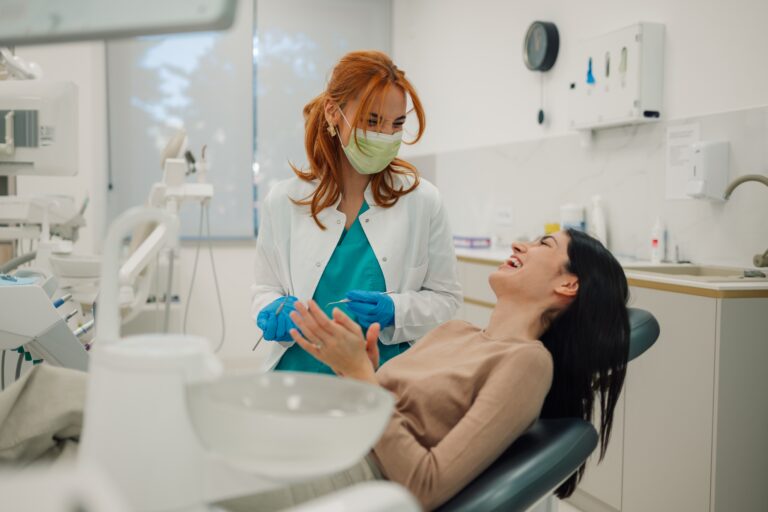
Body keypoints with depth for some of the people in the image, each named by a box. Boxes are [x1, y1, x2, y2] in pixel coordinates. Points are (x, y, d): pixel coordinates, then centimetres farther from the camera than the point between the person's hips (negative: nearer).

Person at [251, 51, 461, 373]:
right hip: (302, 368, 2)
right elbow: (266, 287, 14)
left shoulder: (422, 200, 3)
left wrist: (394, 311, -10)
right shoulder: (284, 201, 5)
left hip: (389, 377, -1)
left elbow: (445, 296, 9)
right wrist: (279, 310, -8)